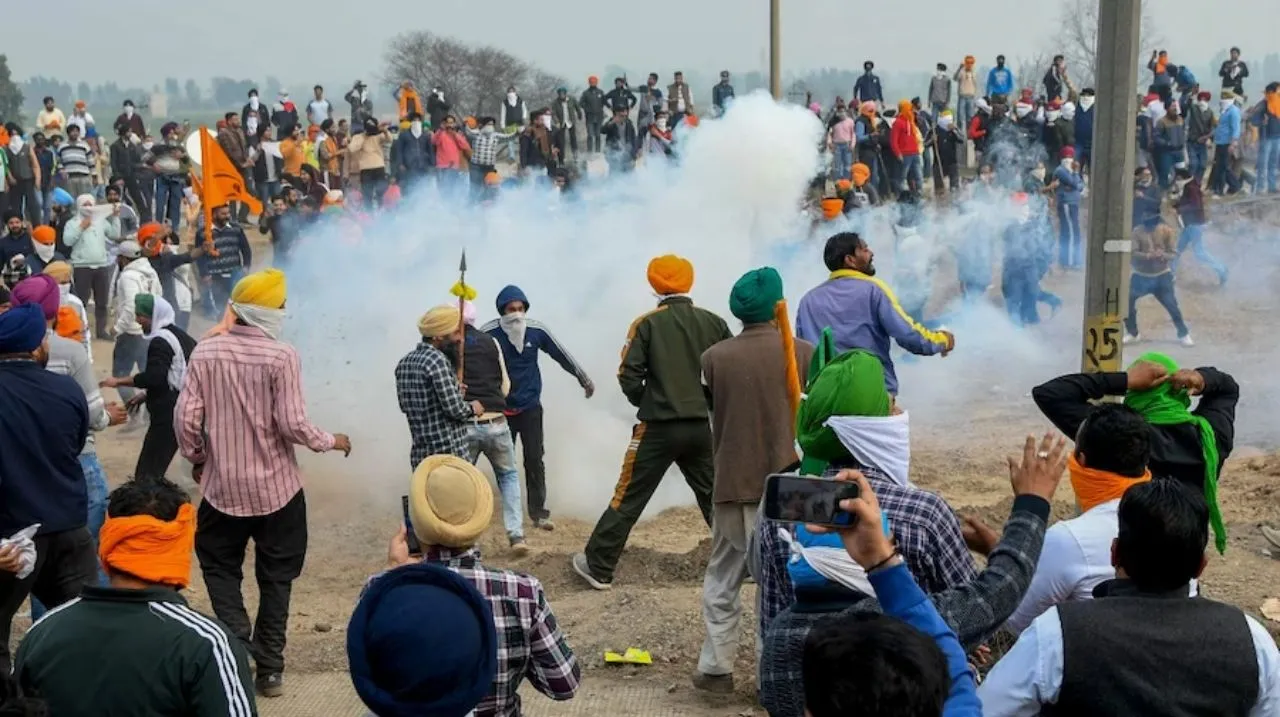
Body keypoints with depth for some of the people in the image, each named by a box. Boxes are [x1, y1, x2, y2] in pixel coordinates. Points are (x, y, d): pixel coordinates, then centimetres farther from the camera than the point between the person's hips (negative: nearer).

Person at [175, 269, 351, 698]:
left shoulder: (205, 352, -5)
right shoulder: (282, 357, -14)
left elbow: (185, 417, -5)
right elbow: (292, 424, -16)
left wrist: (196, 459, 13)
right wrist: (330, 442, 2)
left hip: (222, 487, 2)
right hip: (277, 488, -1)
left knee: (221, 570, 17)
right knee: (275, 578, 13)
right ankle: (269, 668, 16)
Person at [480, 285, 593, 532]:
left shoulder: (536, 330, -8)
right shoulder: (488, 333, -15)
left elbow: (562, 355, 3)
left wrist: (584, 379, 9)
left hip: (530, 407, 1)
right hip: (500, 408, -1)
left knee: (534, 460, -1)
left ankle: (538, 513, 6)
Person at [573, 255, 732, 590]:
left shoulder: (648, 324, -6)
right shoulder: (714, 323, 2)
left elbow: (629, 376, -10)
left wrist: (647, 403, 8)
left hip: (658, 428, -3)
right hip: (701, 427, 3)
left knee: (628, 498, 4)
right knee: (716, 498, 16)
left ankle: (598, 567, 7)